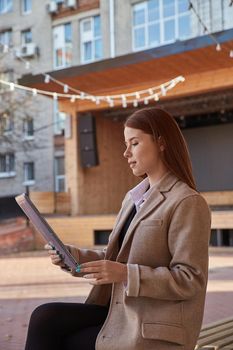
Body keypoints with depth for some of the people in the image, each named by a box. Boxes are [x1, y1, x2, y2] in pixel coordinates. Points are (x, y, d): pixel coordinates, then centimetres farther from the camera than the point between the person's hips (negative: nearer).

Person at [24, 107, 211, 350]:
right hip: (119, 311, 7)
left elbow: (191, 280, -15)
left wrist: (125, 274, -24)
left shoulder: (187, 203, -11)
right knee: (44, 317, -12)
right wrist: (72, 256, 0)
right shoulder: (133, 198, 15)